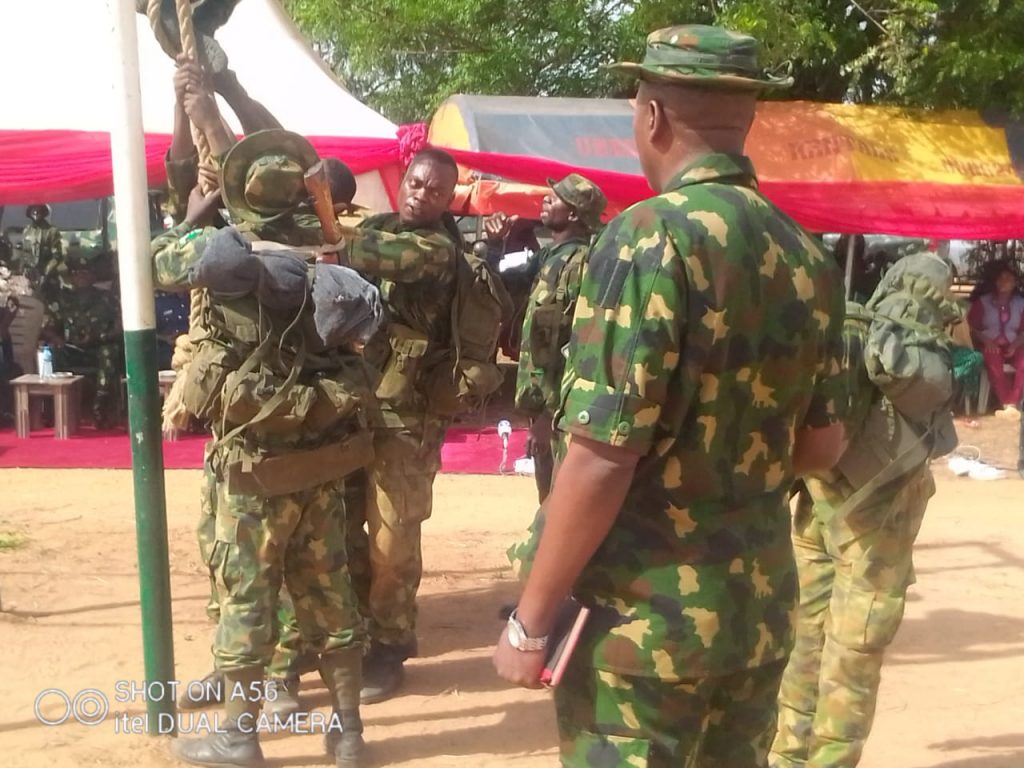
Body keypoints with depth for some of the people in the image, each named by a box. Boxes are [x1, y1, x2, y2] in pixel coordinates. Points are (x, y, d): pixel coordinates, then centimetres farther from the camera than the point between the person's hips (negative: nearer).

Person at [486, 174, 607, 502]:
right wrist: (496, 246, 15)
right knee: (551, 502, 18)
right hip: (545, 403, 9)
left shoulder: (581, 262, -14)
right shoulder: (551, 256, 15)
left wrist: (550, 411, -22)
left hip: (558, 409, -9)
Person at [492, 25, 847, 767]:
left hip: (650, 609, -7)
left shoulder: (653, 235, -17)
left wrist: (530, 621, -12)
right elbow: (820, 446, 12)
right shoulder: (810, 256, 4)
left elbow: (601, 459, -21)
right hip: (765, 603, 7)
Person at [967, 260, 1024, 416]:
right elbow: (971, 327, 2)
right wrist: (986, 340, -15)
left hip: (1011, 346, 2)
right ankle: (1007, 404, -39)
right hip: (989, 345, -2)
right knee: (994, 362, -37)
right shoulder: (983, 301, 6)